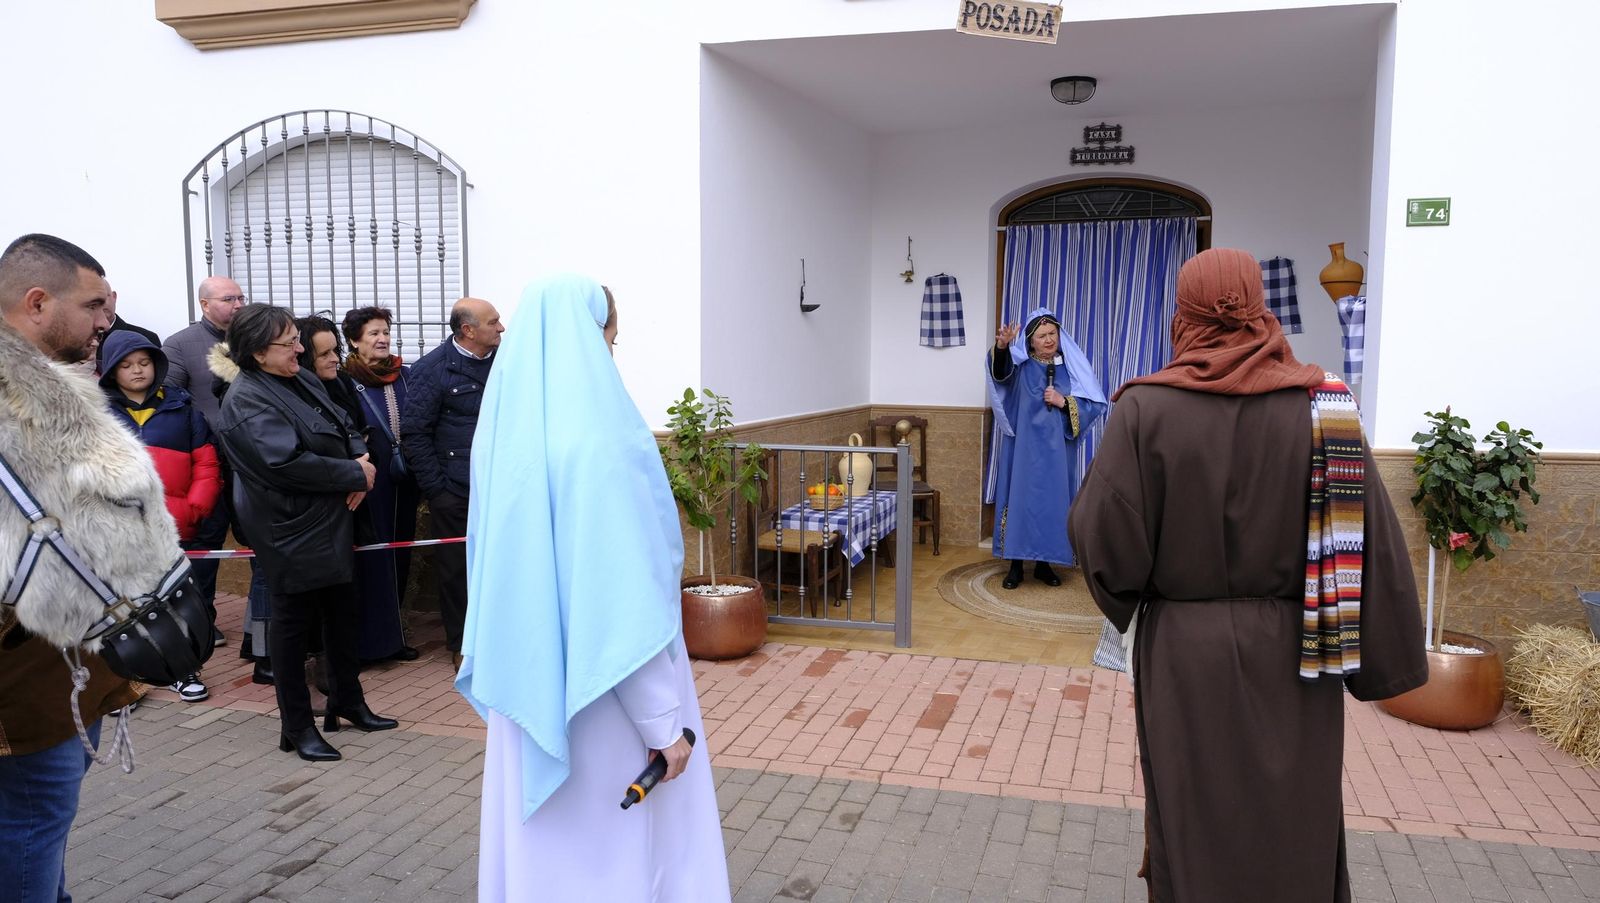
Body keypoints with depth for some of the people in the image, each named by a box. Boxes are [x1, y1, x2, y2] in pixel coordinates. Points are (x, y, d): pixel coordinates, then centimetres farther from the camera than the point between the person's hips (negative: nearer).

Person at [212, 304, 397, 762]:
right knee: (294, 620, 3)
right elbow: (290, 462, -28)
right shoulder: (247, 402, -19)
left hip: (333, 520, 9)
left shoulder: (302, 380, 8)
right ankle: (297, 727, 17)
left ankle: (348, 701, 34)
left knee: (342, 610, 17)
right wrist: (356, 476, -19)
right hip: (292, 530, -9)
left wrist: (362, 456, -7)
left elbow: (343, 425, 15)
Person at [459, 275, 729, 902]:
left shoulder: (501, 427, 0)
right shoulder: (601, 438, -23)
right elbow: (627, 594, -23)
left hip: (527, 676, 7)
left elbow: (490, 558, 10)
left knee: (540, 830, 21)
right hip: (599, 694, -7)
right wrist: (664, 721, -16)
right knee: (616, 835, 10)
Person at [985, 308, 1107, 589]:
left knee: (1053, 502, 5)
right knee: (1020, 499, -1)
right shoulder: (1020, 364, -2)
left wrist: (1064, 402, -13)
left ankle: (1044, 564, 17)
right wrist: (1002, 346, -49)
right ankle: (1016, 565, 8)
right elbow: (1000, 369, -27)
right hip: (1024, 447, -2)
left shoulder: (1071, 367, 5)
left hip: (1057, 450, 2)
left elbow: (1095, 405, 3)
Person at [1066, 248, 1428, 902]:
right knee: (1294, 832, 20)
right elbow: (1372, 541, -6)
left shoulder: (1146, 409, -14)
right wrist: (1383, 664, 4)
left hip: (1185, 659, -2)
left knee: (1197, 835, 15)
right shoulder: (1322, 404, -7)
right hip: (1293, 660, 2)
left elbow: (1104, 540, -18)